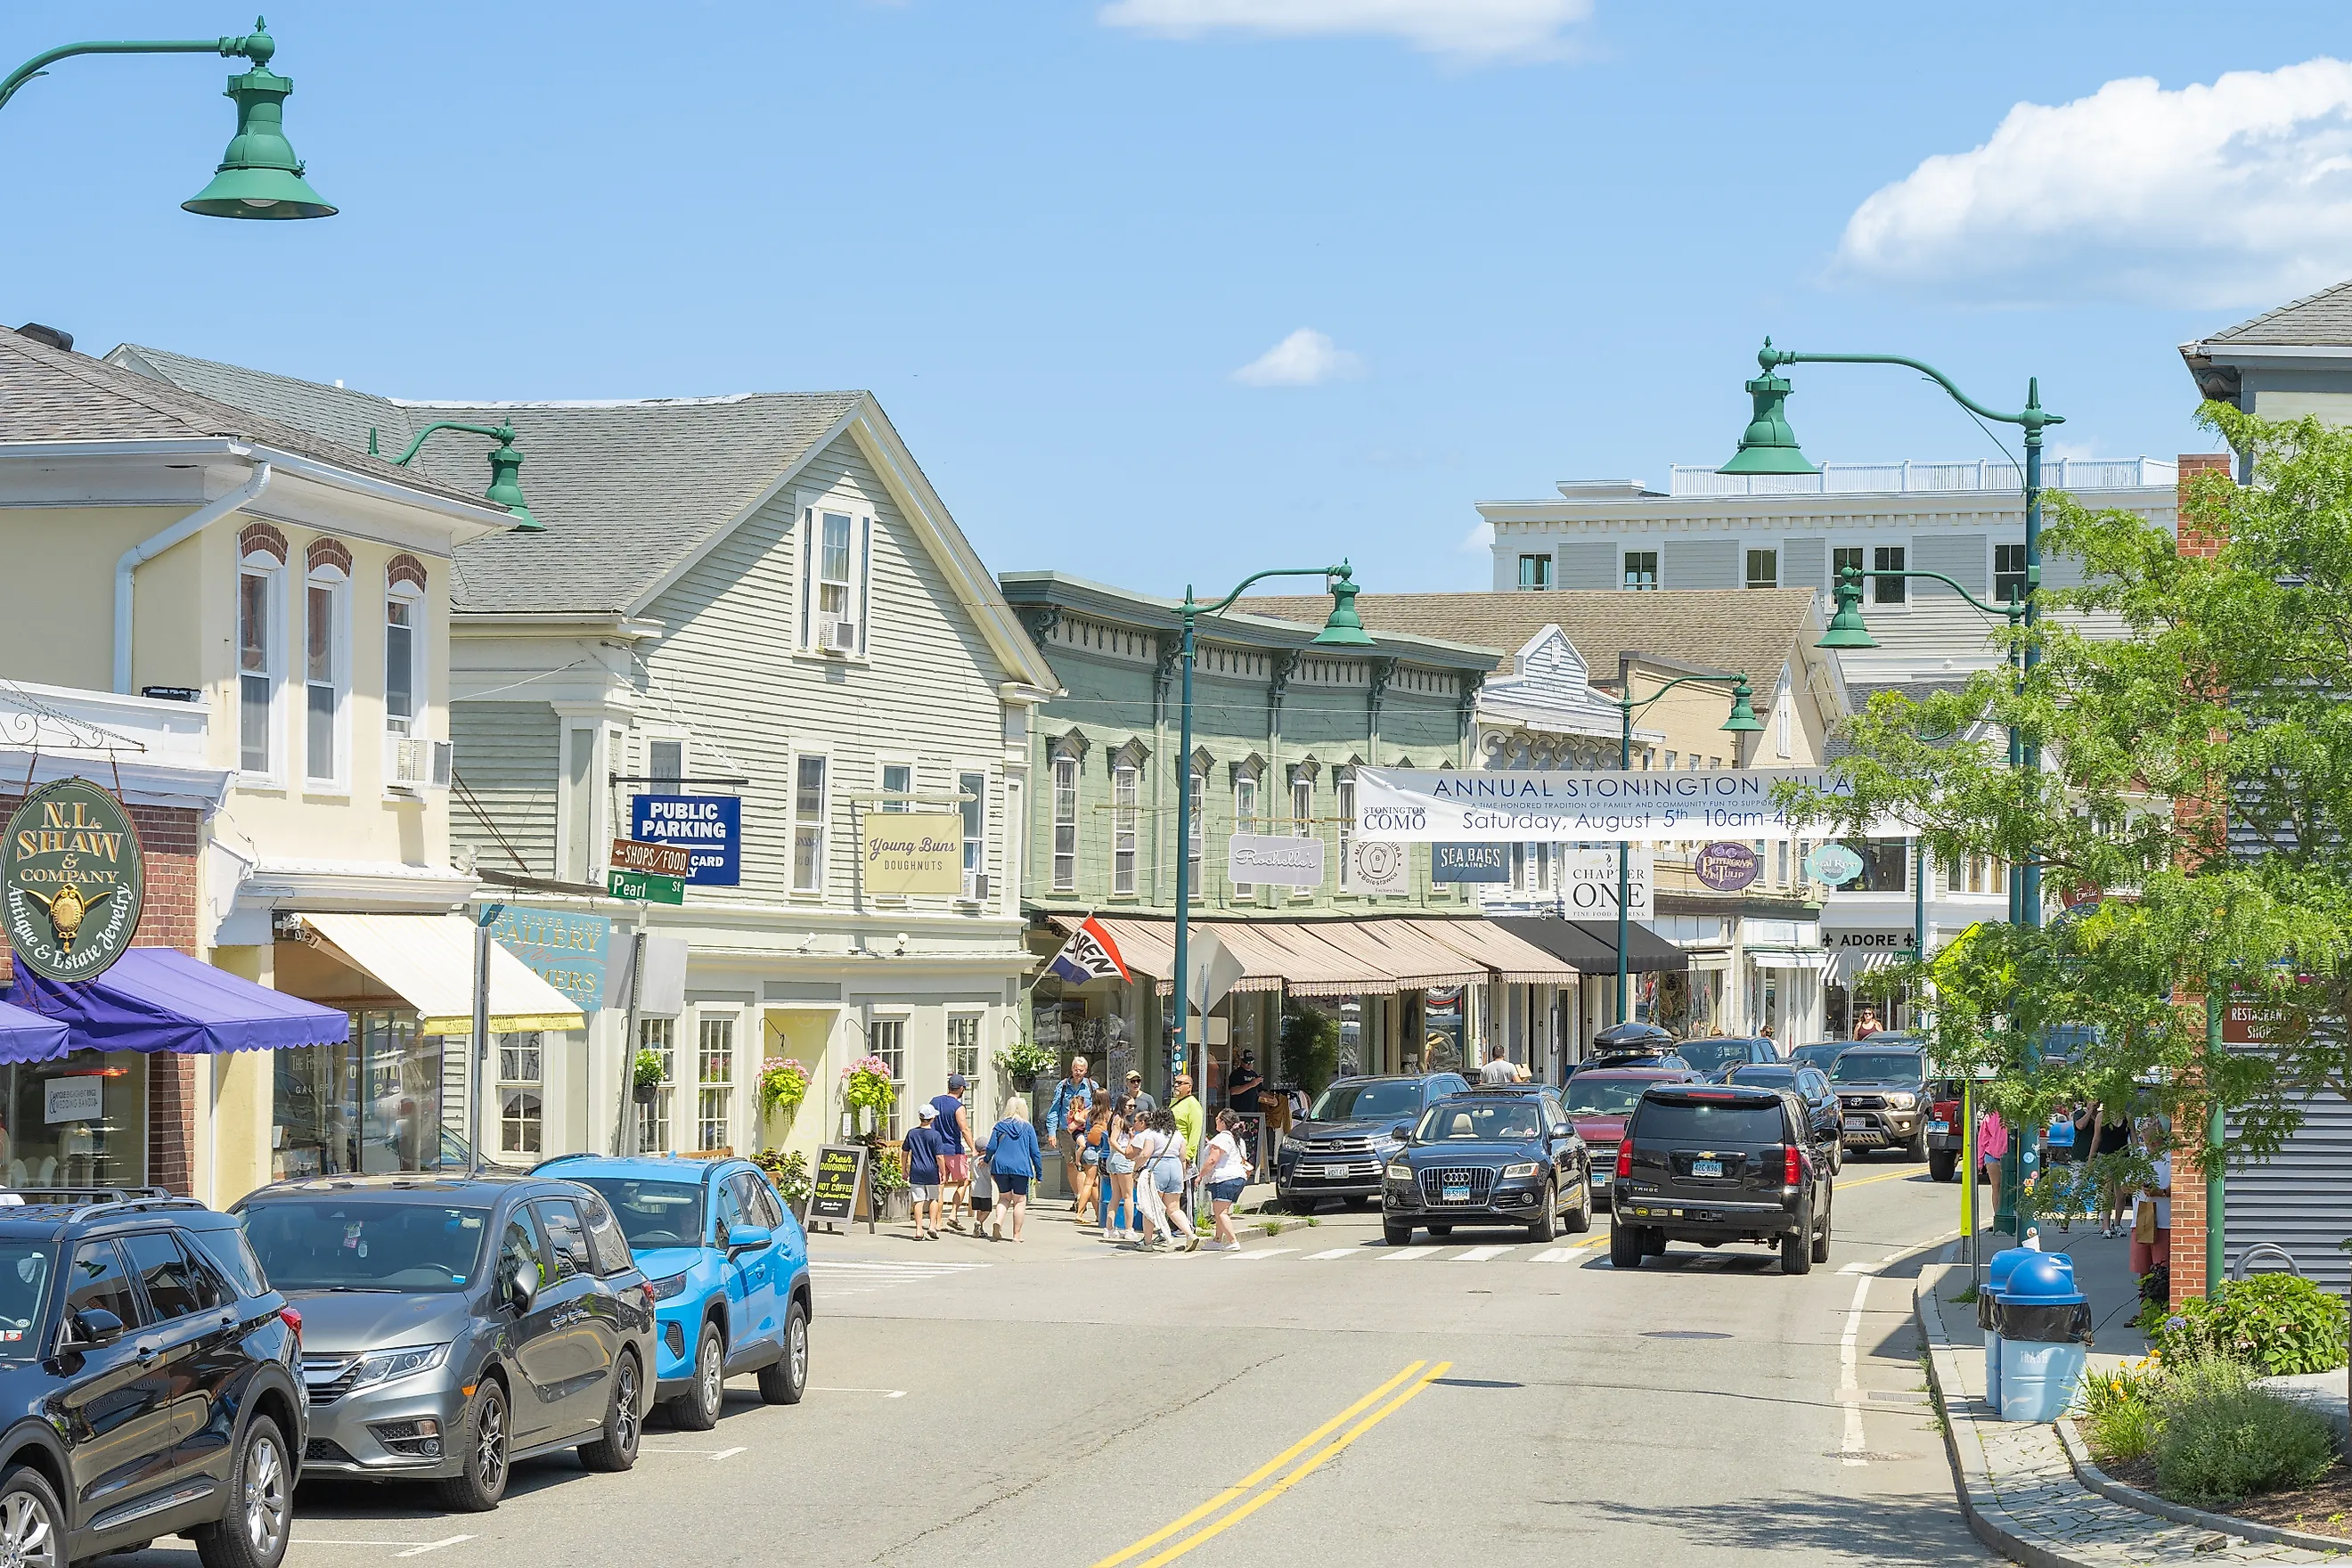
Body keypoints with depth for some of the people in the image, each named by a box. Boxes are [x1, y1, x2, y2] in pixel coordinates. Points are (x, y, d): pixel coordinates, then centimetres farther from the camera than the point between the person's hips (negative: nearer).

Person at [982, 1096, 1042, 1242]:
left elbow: (991, 1148, 2)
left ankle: (998, 1221, -9)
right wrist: (1038, 1174, 9)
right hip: (1020, 1168, -2)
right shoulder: (1028, 1128, 3)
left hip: (1000, 1166, 2)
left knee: (1004, 1197, 17)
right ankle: (1017, 1235, 5)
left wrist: (986, 1161, 21)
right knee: (1020, 1201, 6)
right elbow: (1035, 1153, 3)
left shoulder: (999, 1126, 6)